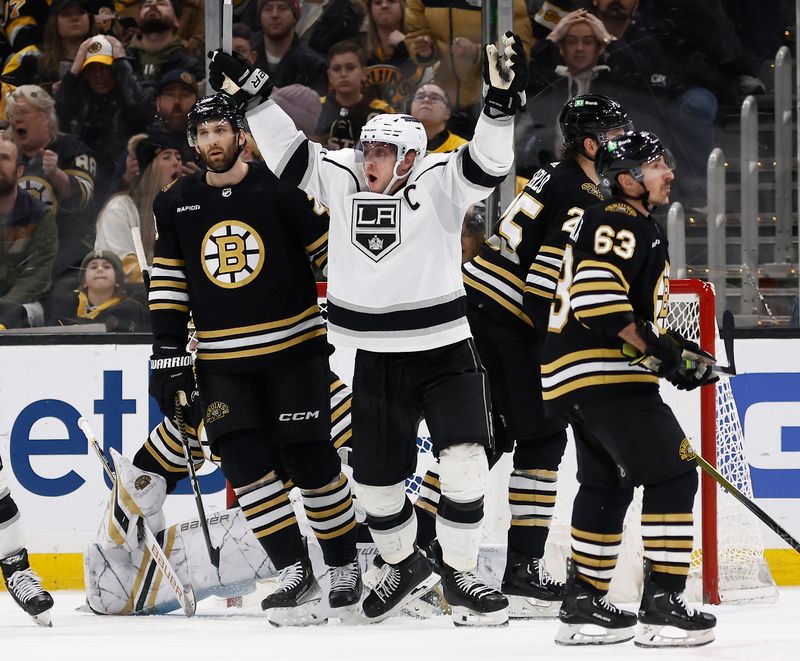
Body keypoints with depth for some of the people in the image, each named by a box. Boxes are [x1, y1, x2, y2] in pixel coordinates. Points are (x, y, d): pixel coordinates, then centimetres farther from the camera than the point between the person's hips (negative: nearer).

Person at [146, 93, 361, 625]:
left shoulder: (281, 190, -7)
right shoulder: (177, 206, 5)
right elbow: (168, 283, 10)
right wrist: (169, 353, 4)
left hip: (295, 348, -3)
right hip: (223, 361, 3)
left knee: (310, 459, -3)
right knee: (245, 462, -7)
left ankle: (344, 564, 15)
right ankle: (295, 572, -1)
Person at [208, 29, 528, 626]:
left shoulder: (439, 183, -11)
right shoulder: (341, 179, 0)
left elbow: (486, 163, -25)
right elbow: (288, 153, 4)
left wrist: (503, 100, -40)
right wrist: (251, 92, -3)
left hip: (446, 352, -4)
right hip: (376, 360, 4)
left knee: (465, 459, -18)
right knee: (376, 476, 9)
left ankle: (461, 575, -3)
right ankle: (405, 567, 34)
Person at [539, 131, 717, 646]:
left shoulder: (643, 230, 23)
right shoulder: (617, 224, -12)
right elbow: (596, 295, -25)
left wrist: (677, 349, 17)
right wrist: (654, 350, -24)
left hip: (584, 380, 11)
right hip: (602, 375, -11)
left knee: (608, 485, 21)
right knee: (673, 474, -12)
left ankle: (585, 603, 28)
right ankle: (663, 605, -15)